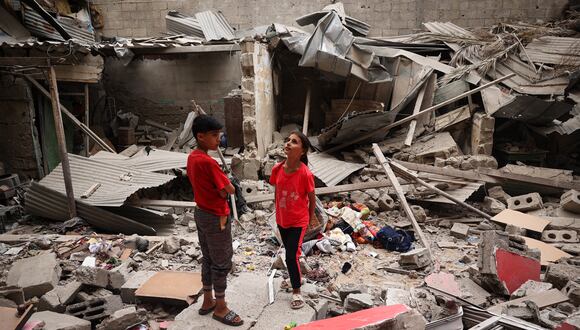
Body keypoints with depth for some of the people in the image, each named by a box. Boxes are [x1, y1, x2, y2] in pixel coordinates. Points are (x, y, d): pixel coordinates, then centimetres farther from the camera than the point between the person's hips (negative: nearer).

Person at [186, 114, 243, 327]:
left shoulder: (192, 158, 3)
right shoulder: (208, 162, -26)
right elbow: (229, 190, -20)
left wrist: (217, 189, 1)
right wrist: (224, 187, -1)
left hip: (201, 213, 9)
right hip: (216, 217, -9)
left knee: (208, 259, 20)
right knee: (222, 263, 5)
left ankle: (207, 302, 33)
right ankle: (220, 308, 18)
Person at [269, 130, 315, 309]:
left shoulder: (305, 174, -25)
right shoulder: (277, 169, -12)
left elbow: (312, 199, -10)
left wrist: (309, 219, 1)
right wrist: (279, 213, 12)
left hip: (298, 221, -5)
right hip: (281, 220, 5)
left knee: (292, 255, -5)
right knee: (290, 252, 22)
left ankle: (296, 292, 15)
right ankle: (296, 277, 48)